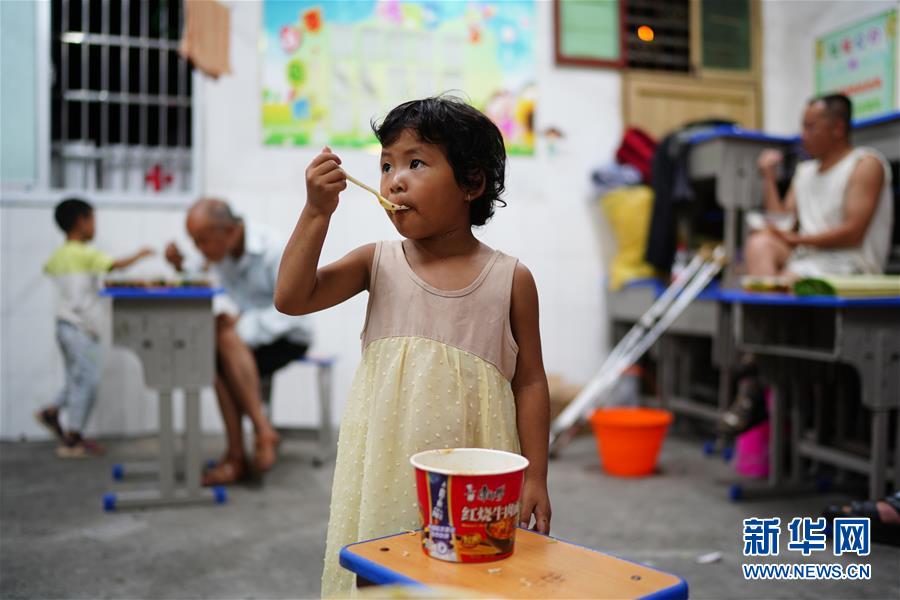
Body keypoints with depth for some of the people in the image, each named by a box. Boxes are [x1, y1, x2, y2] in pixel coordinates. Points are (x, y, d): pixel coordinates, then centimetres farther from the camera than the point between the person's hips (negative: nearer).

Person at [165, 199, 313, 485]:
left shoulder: (271, 249, -20)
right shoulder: (218, 249, -1)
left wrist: (244, 325, -31)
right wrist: (180, 266, -11)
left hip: (289, 336, -6)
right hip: (250, 333, 6)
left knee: (225, 335, -33)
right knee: (211, 352, -27)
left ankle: (263, 430, -25)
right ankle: (236, 457, -25)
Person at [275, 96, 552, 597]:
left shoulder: (510, 278, -3)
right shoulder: (378, 263, 1)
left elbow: (530, 382, 0)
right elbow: (292, 298, -5)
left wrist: (535, 479, -1)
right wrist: (318, 212, -13)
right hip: (386, 471, 2)